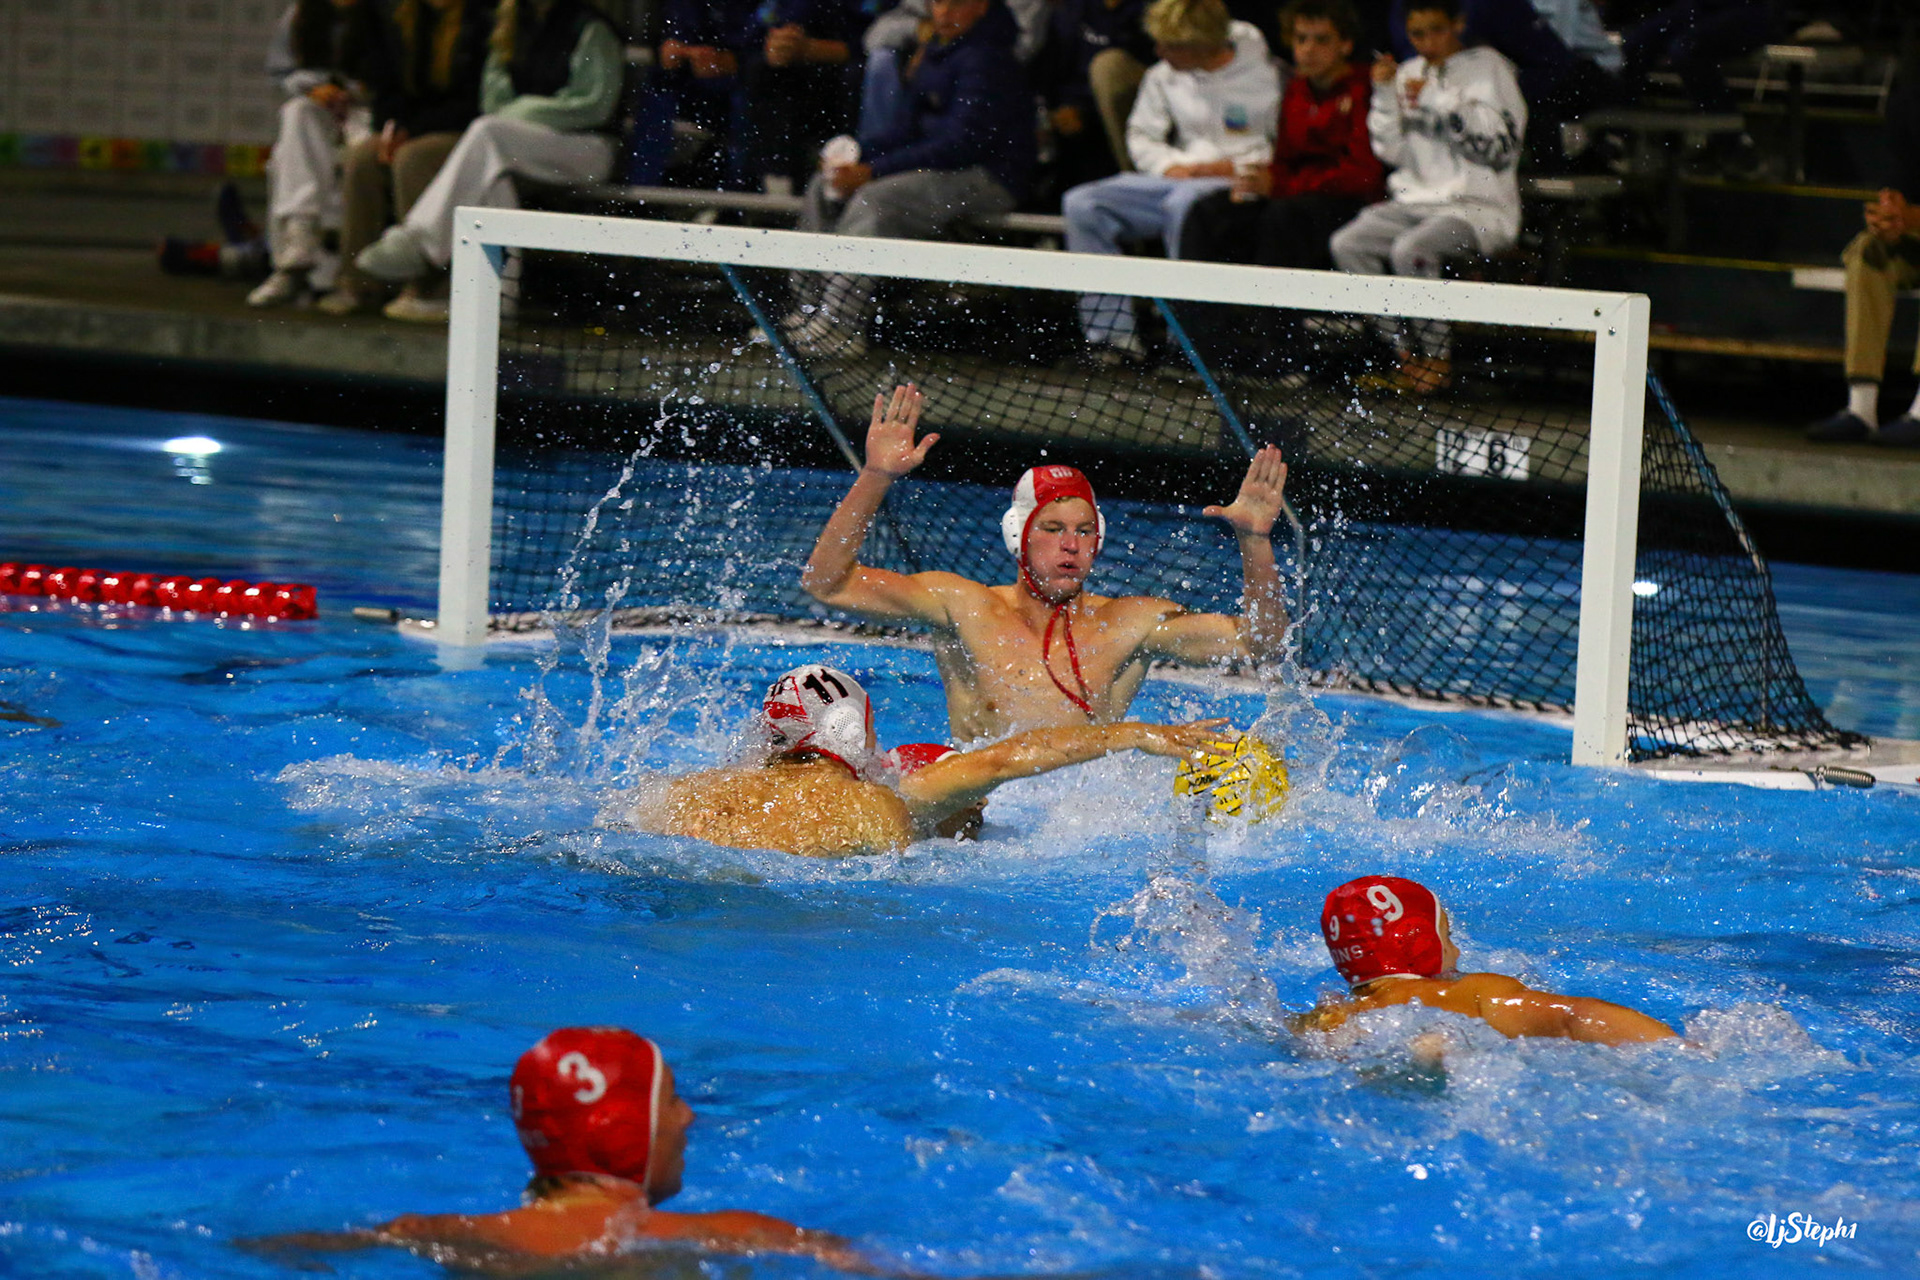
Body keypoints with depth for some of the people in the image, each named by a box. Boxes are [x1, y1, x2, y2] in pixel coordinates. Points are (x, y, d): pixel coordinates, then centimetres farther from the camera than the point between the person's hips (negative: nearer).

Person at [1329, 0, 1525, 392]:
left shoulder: (1488, 67, -2)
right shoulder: (1408, 74, 14)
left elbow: (1501, 146, -13)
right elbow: (1392, 152, 11)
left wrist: (1440, 101, -16)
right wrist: (1384, 95, -2)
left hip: (1479, 206, -6)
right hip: (1417, 198, 6)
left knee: (1410, 250, -32)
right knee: (1346, 244, -17)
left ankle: (1438, 359, -15)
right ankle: (1404, 350, -10)